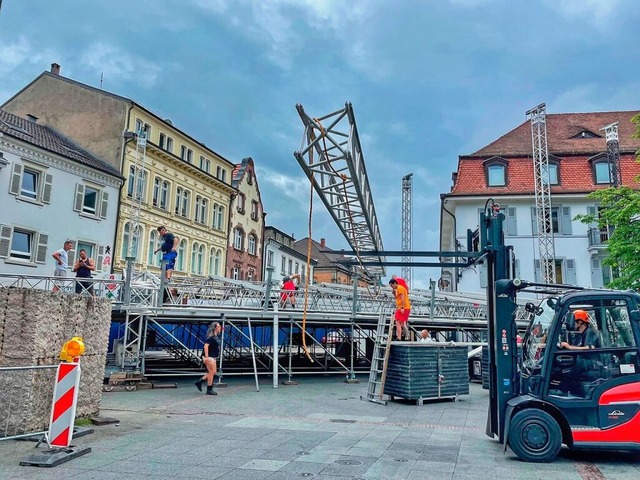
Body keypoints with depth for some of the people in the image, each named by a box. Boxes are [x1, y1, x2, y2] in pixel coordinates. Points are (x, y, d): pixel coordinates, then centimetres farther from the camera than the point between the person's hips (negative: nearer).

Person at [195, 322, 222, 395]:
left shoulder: (217, 336, 12)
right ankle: (209, 390, 5)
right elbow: (206, 346, -24)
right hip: (209, 357, -10)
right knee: (211, 372, -4)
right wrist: (206, 356, -27)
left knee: (214, 372, 14)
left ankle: (199, 382, 22)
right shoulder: (211, 336, -16)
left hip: (213, 357, 10)